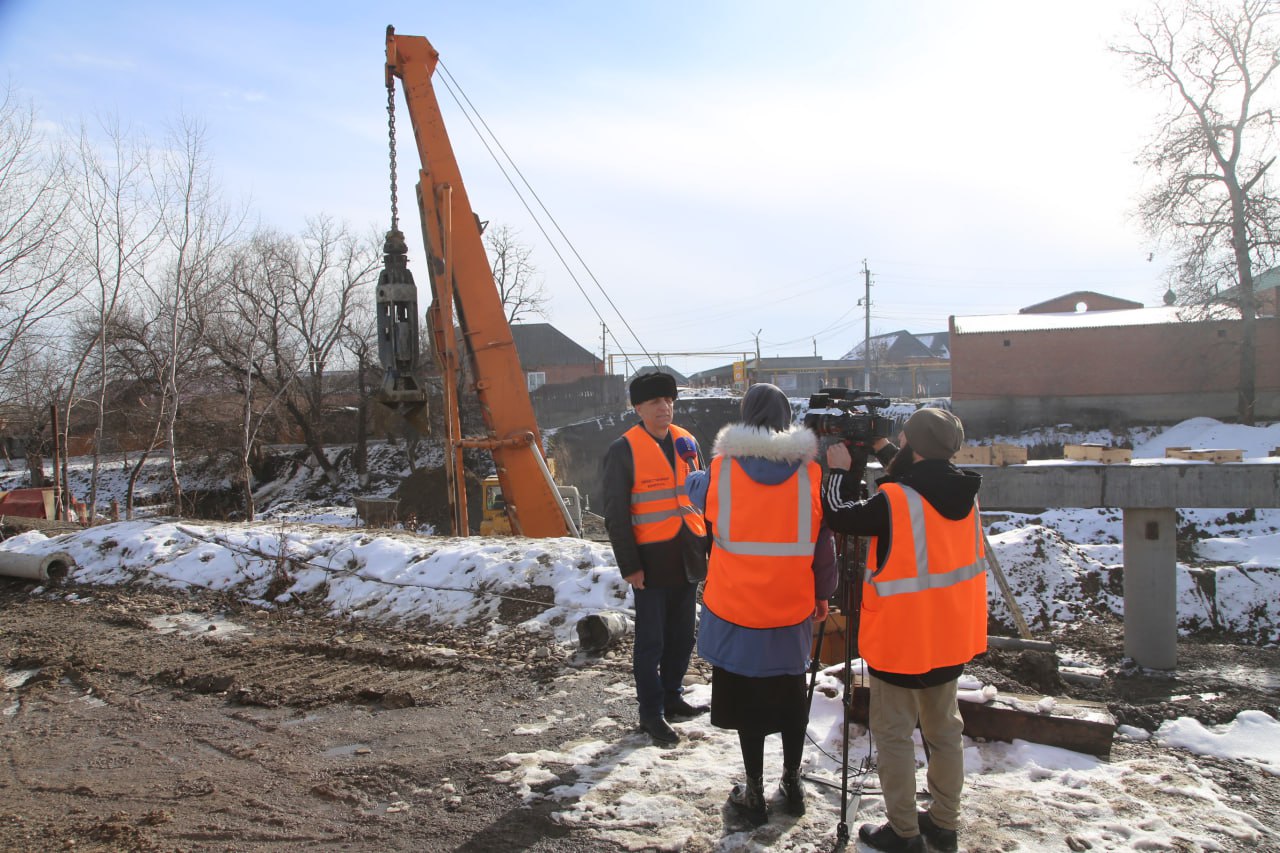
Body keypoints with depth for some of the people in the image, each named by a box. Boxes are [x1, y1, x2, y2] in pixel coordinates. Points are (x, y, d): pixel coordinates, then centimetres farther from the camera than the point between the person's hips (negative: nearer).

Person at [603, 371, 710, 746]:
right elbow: (616, 514, -8)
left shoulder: (687, 441, 10)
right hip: (652, 559, -5)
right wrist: (629, 564, -11)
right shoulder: (624, 450, -7)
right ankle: (651, 712, 15)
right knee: (651, 639, 2)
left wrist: (710, 544, 13)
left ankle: (672, 696, 32)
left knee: (682, 634, 15)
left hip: (689, 556, 6)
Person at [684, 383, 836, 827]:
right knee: (790, 694, 18)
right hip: (792, 608, 2)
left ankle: (754, 794, 18)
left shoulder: (722, 470, -8)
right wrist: (822, 593, 12)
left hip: (736, 608, -2)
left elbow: (696, 491, 14)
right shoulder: (809, 472, -5)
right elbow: (822, 541, 0)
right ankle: (792, 784, 30)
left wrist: (694, 477, 35)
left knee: (747, 697, 9)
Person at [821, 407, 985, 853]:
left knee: (893, 734, 8)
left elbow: (838, 515, -10)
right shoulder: (964, 493, -3)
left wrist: (840, 470, 3)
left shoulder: (893, 501, -24)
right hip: (950, 637, 7)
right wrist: (882, 451, 22)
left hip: (901, 638, -7)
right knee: (944, 729, 19)